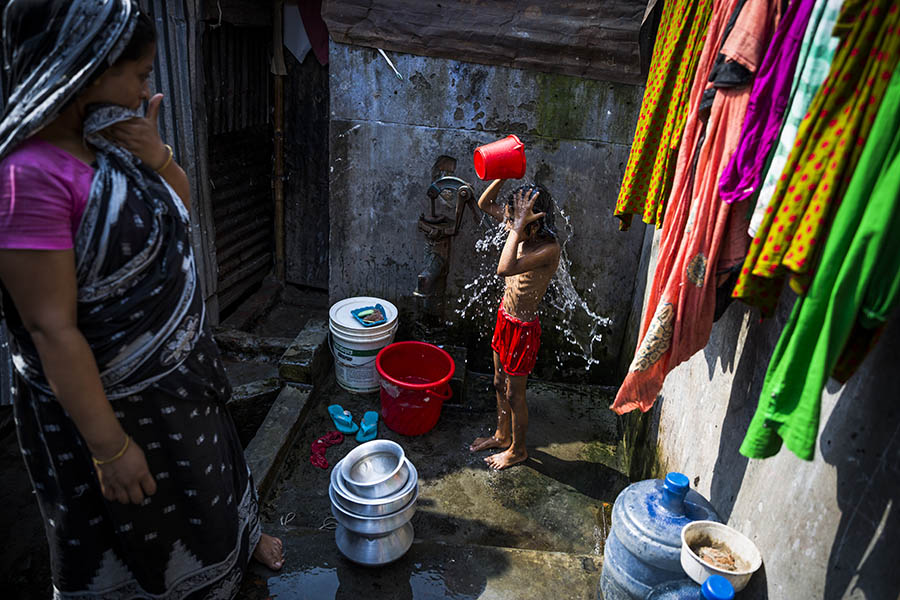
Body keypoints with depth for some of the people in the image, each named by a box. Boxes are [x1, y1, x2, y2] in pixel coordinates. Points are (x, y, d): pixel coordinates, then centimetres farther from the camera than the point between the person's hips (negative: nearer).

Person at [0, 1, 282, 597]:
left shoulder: (111, 143, -4)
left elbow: (180, 206, 12)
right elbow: (52, 329, -28)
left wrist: (158, 157, -10)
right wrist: (110, 447, -22)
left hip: (179, 369, 9)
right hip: (110, 402, -8)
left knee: (206, 467, 32)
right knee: (134, 533, 20)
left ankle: (237, 537, 60)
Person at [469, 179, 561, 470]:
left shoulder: (548, 249, -29)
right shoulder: (524, 233, -6)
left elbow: (505, 268, -45)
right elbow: (485, 204, 4)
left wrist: (518, 226, -40)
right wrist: (503, 175, -11)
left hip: (523, 329, -8)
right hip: (505, 319, 8)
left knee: (514, 395, 11)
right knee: (500, 385, 24)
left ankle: (517, 449, 36)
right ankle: (502, 435, 47)